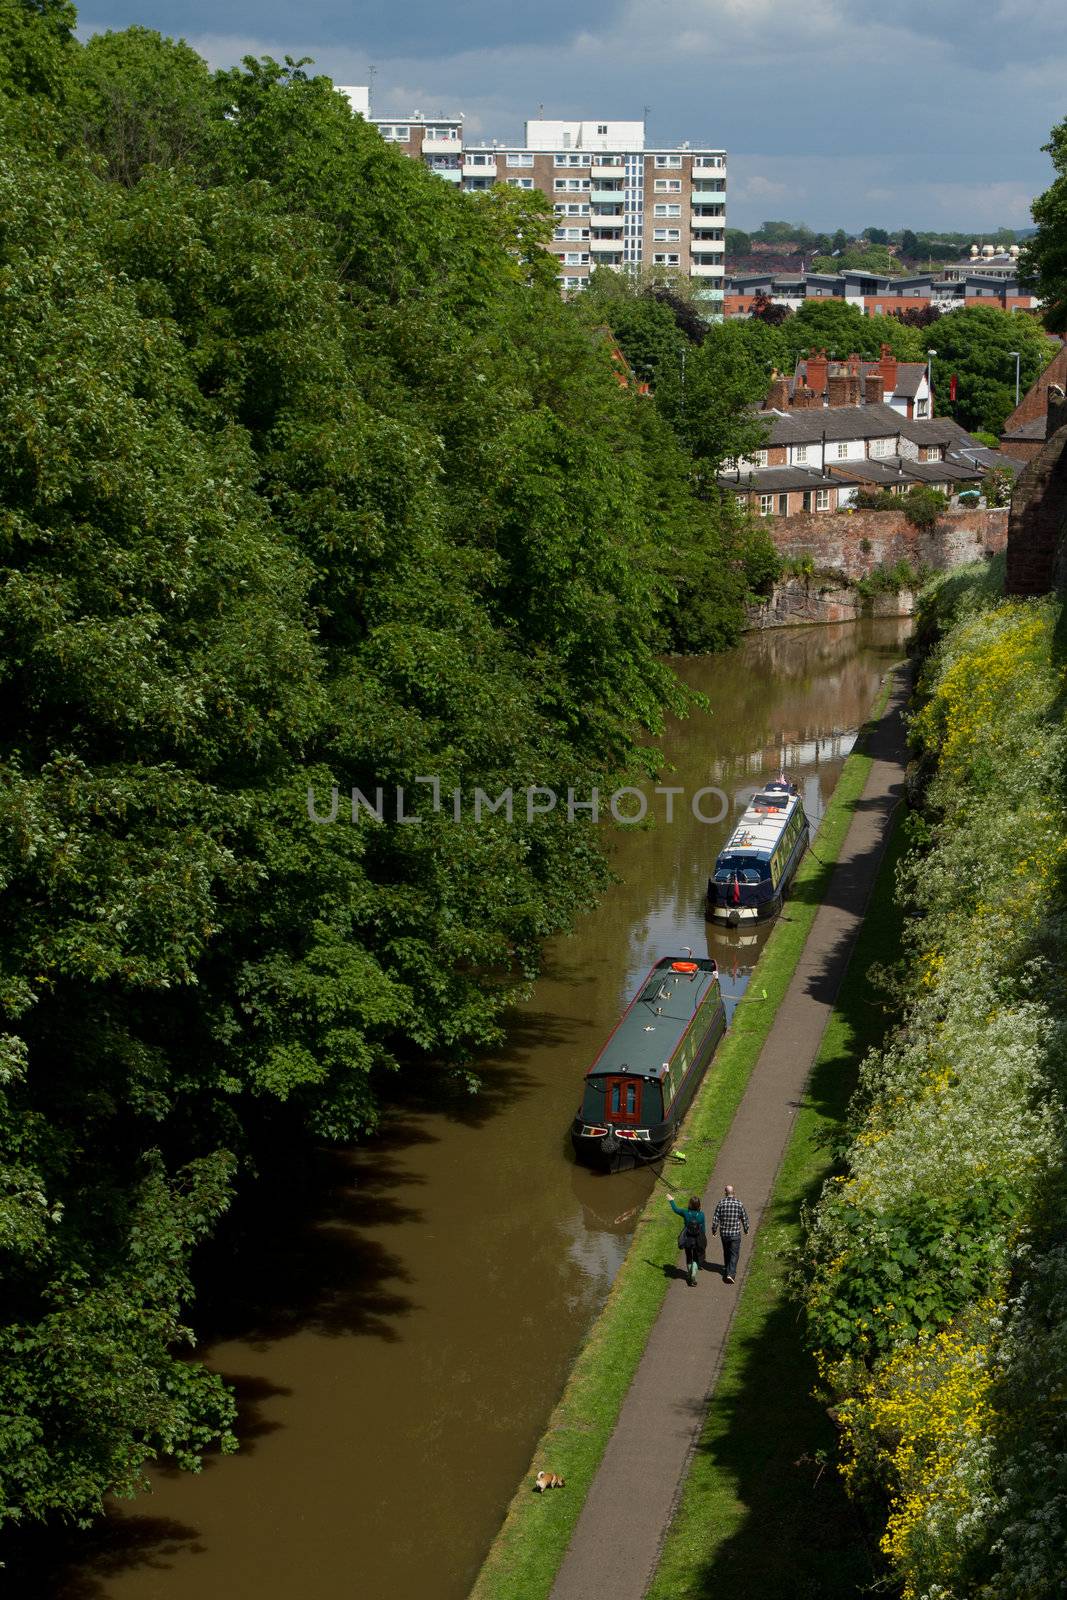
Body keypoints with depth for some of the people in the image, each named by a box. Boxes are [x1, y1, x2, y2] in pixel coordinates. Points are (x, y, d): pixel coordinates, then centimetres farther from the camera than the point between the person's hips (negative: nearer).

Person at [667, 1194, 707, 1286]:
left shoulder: (685, 1213, -15)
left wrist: (671, 1201, 21)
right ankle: (693, 1275, -6)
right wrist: (703, 1240, 7)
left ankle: (689, 1273, 38)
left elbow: (675, 1209, 4)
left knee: (688, 1257, 23)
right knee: (696, 1259, 12)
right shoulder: (701, 1215, -15)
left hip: (687, 1240, 1)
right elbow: (703, 1229, -8)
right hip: (698, 1240, -1)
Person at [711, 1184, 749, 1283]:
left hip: (724, 1233, 2)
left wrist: (714, 1230, 8)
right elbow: (744, 1218, -3)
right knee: (734, 1254, 2)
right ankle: (730, 1274, -11)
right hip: (735, 1234, -2)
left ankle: (727, 1270, 37)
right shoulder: (739, 1204, -11)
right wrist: (746, 1229, 14)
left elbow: (715, 1219, -6)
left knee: (726, 1253, 22)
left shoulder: (721, 1203, -9)